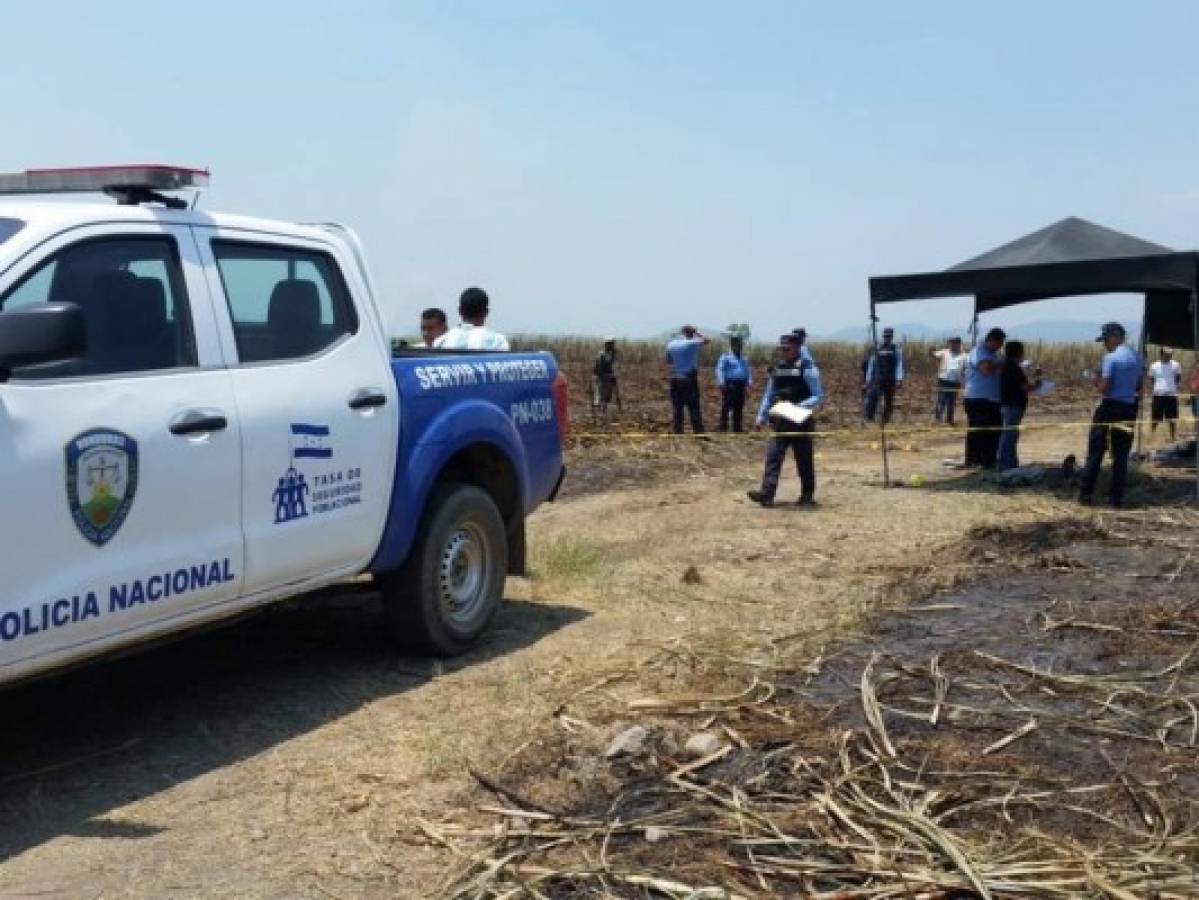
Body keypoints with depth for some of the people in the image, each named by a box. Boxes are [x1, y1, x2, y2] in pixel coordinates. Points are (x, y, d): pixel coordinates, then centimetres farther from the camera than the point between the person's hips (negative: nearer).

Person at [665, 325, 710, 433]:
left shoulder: (671, 345, 5)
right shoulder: (692, 344, -8)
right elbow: (706, 340, 6)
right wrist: (697, 332, 16)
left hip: (675, 379, 4)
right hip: (689, 380, -4)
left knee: (676, 409, 5)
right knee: (694, 408, -1)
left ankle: (677, 432, 2)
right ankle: (698, 431, -3)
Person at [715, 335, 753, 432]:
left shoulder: (744, 360, 21)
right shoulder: (725, 357, 1)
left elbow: (749, 371, 23)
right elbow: (719, 370, -8)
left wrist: (749, 381, 7)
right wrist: (722, 383, -17)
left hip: (741, 386, 6)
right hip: (729, 385, -6)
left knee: (739, 409, 8)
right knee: (726, 407, -9)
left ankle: (737, 429, 13)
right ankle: (723, 428, -7)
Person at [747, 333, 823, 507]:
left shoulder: (807, 369, -7)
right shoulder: (776, 370, 10)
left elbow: (818, 396, -10)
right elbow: (769, 396, 17)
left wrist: (799, 407, -24)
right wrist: (761, 419, 11)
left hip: (801, 423, -5)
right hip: (780, 423, 5)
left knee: (804, 460, 6)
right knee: (773, 457, -7)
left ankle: (808, 495, 18)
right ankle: (767, 493, -13)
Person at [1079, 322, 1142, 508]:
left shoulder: (1111, 357, -13)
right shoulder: (1136, 358, 9)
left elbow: (1104, 388, -16)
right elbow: (1138, 386, 16)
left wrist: (1097, 380, 3)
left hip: (1110, 407, -6)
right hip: (1129, 409, 6)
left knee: (1096, 451, 2)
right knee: (1121, 455, 8)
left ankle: (1086, 493, 2)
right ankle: (1116, 497, 8)